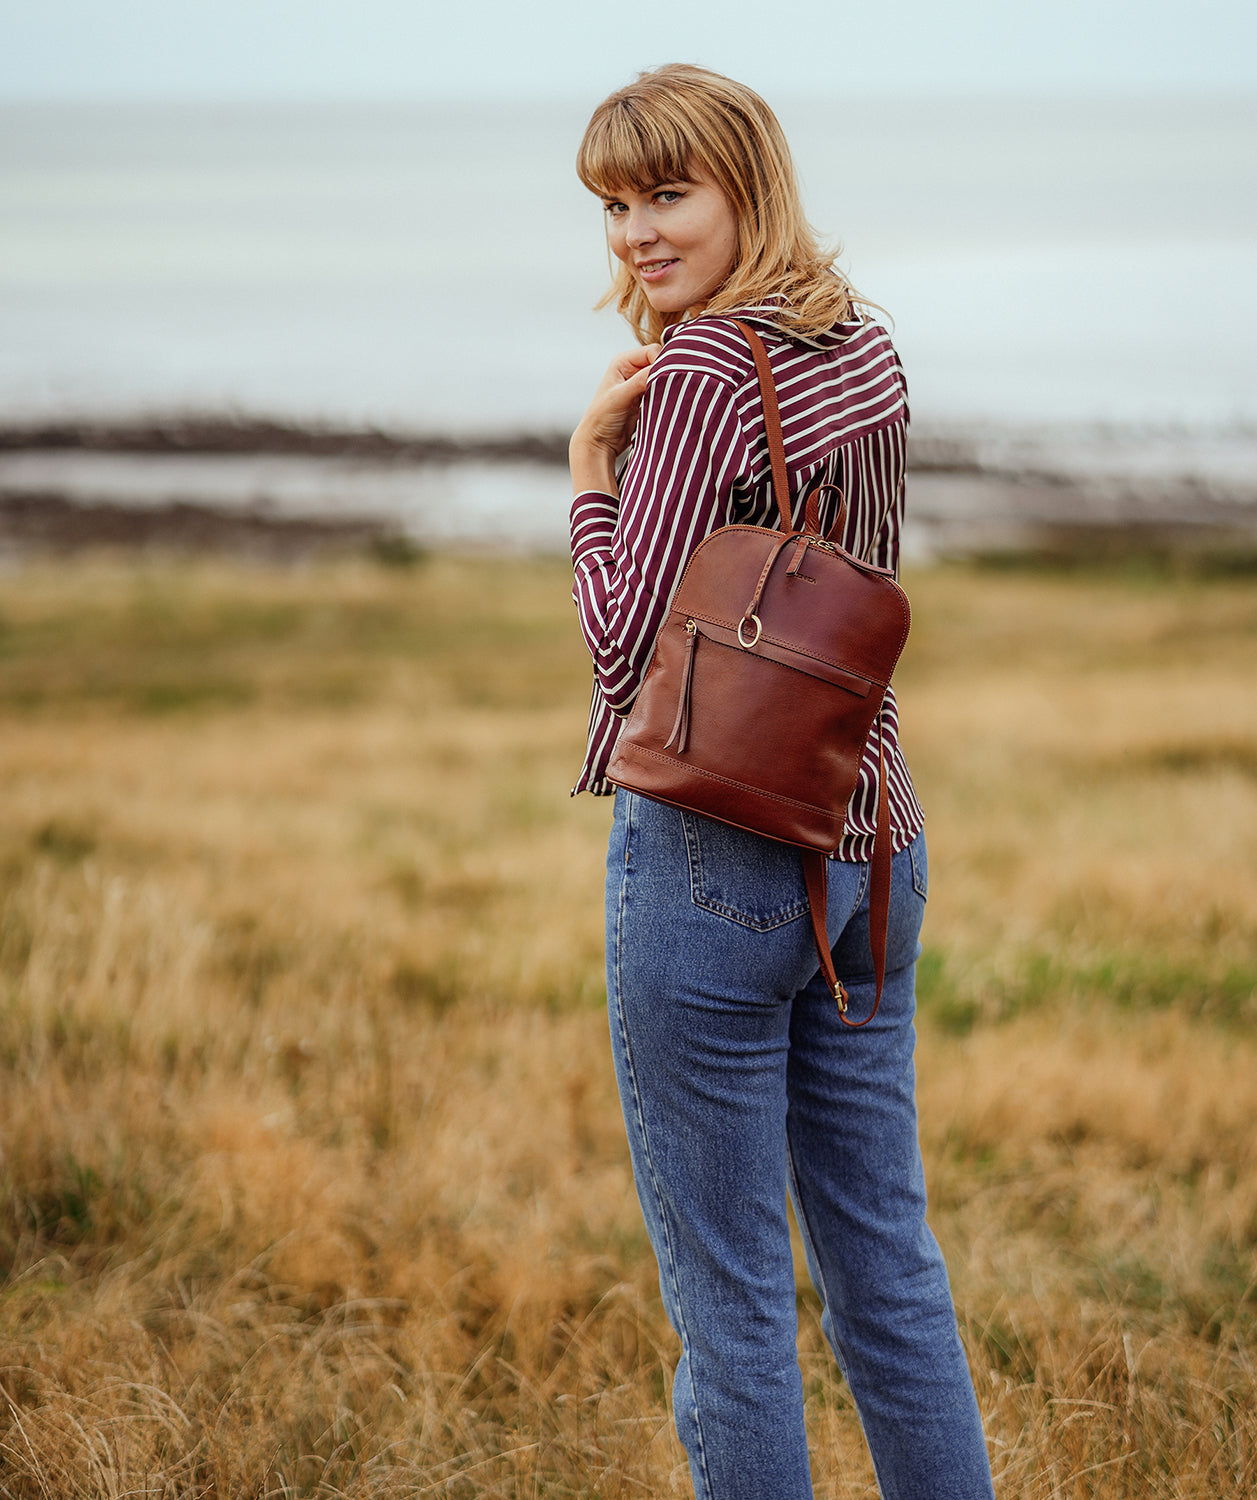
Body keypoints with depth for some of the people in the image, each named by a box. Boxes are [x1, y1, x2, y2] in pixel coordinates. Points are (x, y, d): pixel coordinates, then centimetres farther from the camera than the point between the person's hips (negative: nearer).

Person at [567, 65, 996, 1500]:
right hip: (874, 842, 8)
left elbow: (628, 642, -14)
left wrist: (590, 457, -6)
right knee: (887, 1259, 15)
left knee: (727, 1293, 2)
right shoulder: (863, 347, 9)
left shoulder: (698, 372, -15)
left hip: (716, 855, -8)